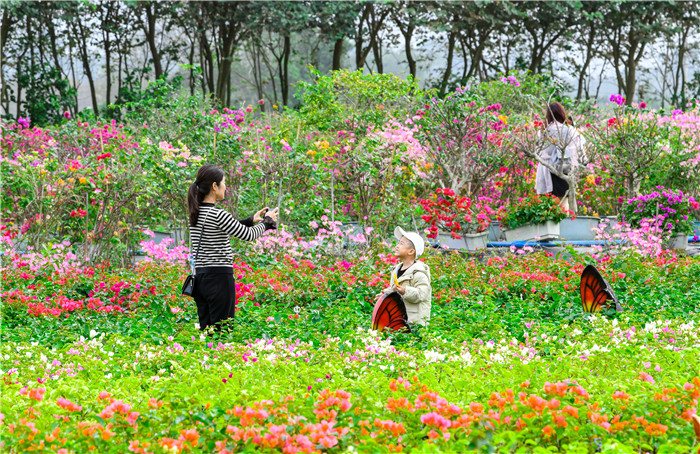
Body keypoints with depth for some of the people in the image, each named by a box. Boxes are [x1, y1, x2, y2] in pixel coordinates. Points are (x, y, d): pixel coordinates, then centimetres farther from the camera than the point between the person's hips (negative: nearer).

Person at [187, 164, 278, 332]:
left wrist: (251, 220, 25)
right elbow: (249, 235, -7)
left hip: (200, 277, 8)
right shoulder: (218, 215, -16)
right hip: (219, 278, -8)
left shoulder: (196, 213, 9)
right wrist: (266, 221, 11)